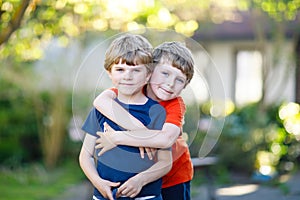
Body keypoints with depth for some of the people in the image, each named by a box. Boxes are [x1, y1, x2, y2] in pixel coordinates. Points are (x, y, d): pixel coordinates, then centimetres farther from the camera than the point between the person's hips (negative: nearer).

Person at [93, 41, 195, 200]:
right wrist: (138, 129, -40)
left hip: (174, 177, -1)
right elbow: (100, 100, -34)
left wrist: (116, 138, -38)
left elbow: (166, 139, -40)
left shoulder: (176, 105, -19)